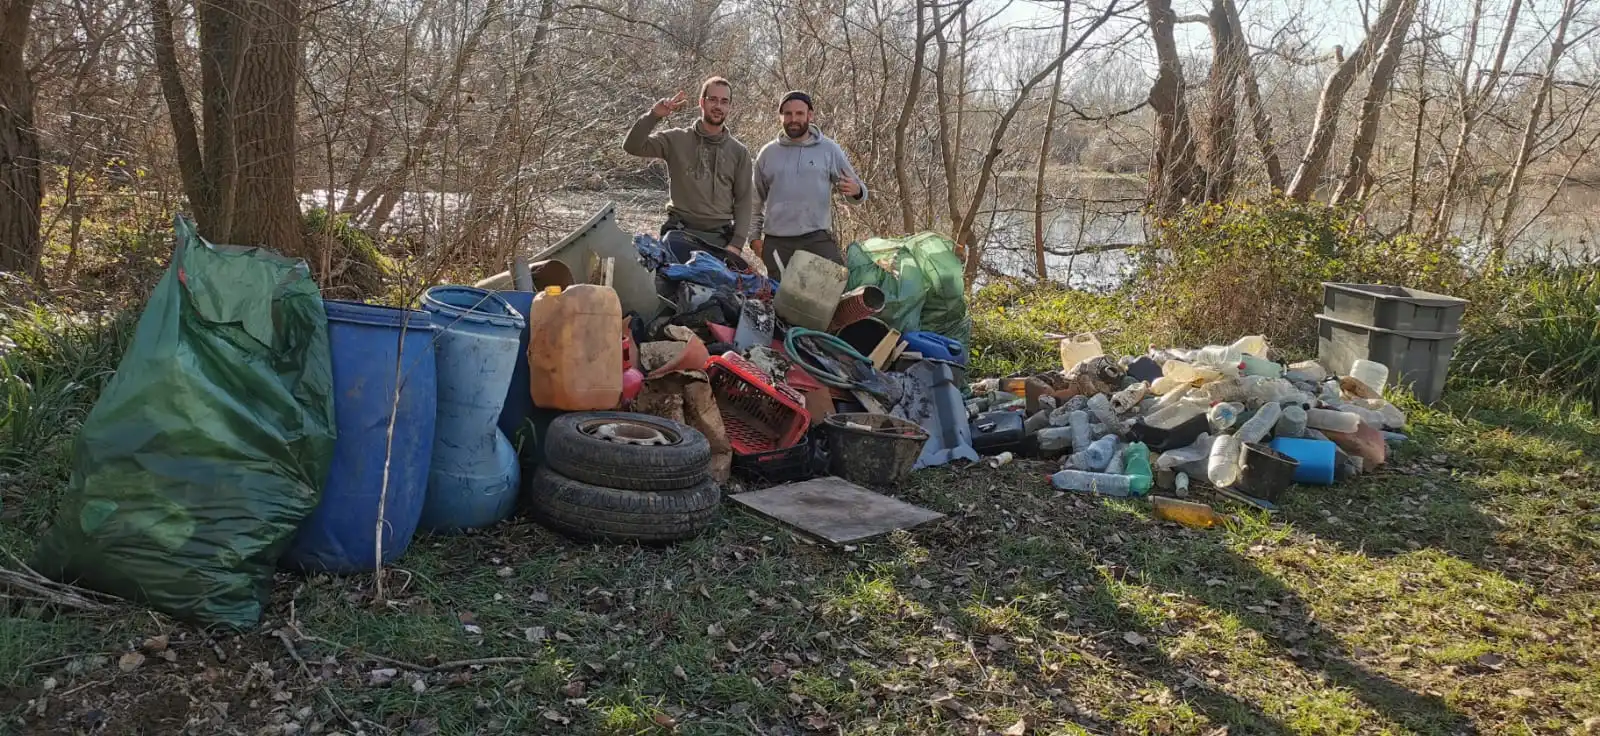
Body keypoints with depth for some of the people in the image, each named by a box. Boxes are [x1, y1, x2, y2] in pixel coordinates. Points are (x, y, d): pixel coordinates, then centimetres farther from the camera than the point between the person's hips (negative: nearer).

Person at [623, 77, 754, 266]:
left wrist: (736, 244, -3)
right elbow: (632, 146, -5)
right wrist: (653, 115, -17)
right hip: (680, 234, -2)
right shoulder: (676, 140, 5)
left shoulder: (739, 152, 10)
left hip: (721, 239, 2)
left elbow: (743, 201, 8)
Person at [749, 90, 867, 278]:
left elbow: (857, 190, 7)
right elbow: (756, 201, 19)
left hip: (818, 239, -2)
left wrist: (856, 192, -17)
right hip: (776, 243, 2)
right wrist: (755, 236, 10)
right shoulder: (768, 153, 11)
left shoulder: (829, 149, 5)